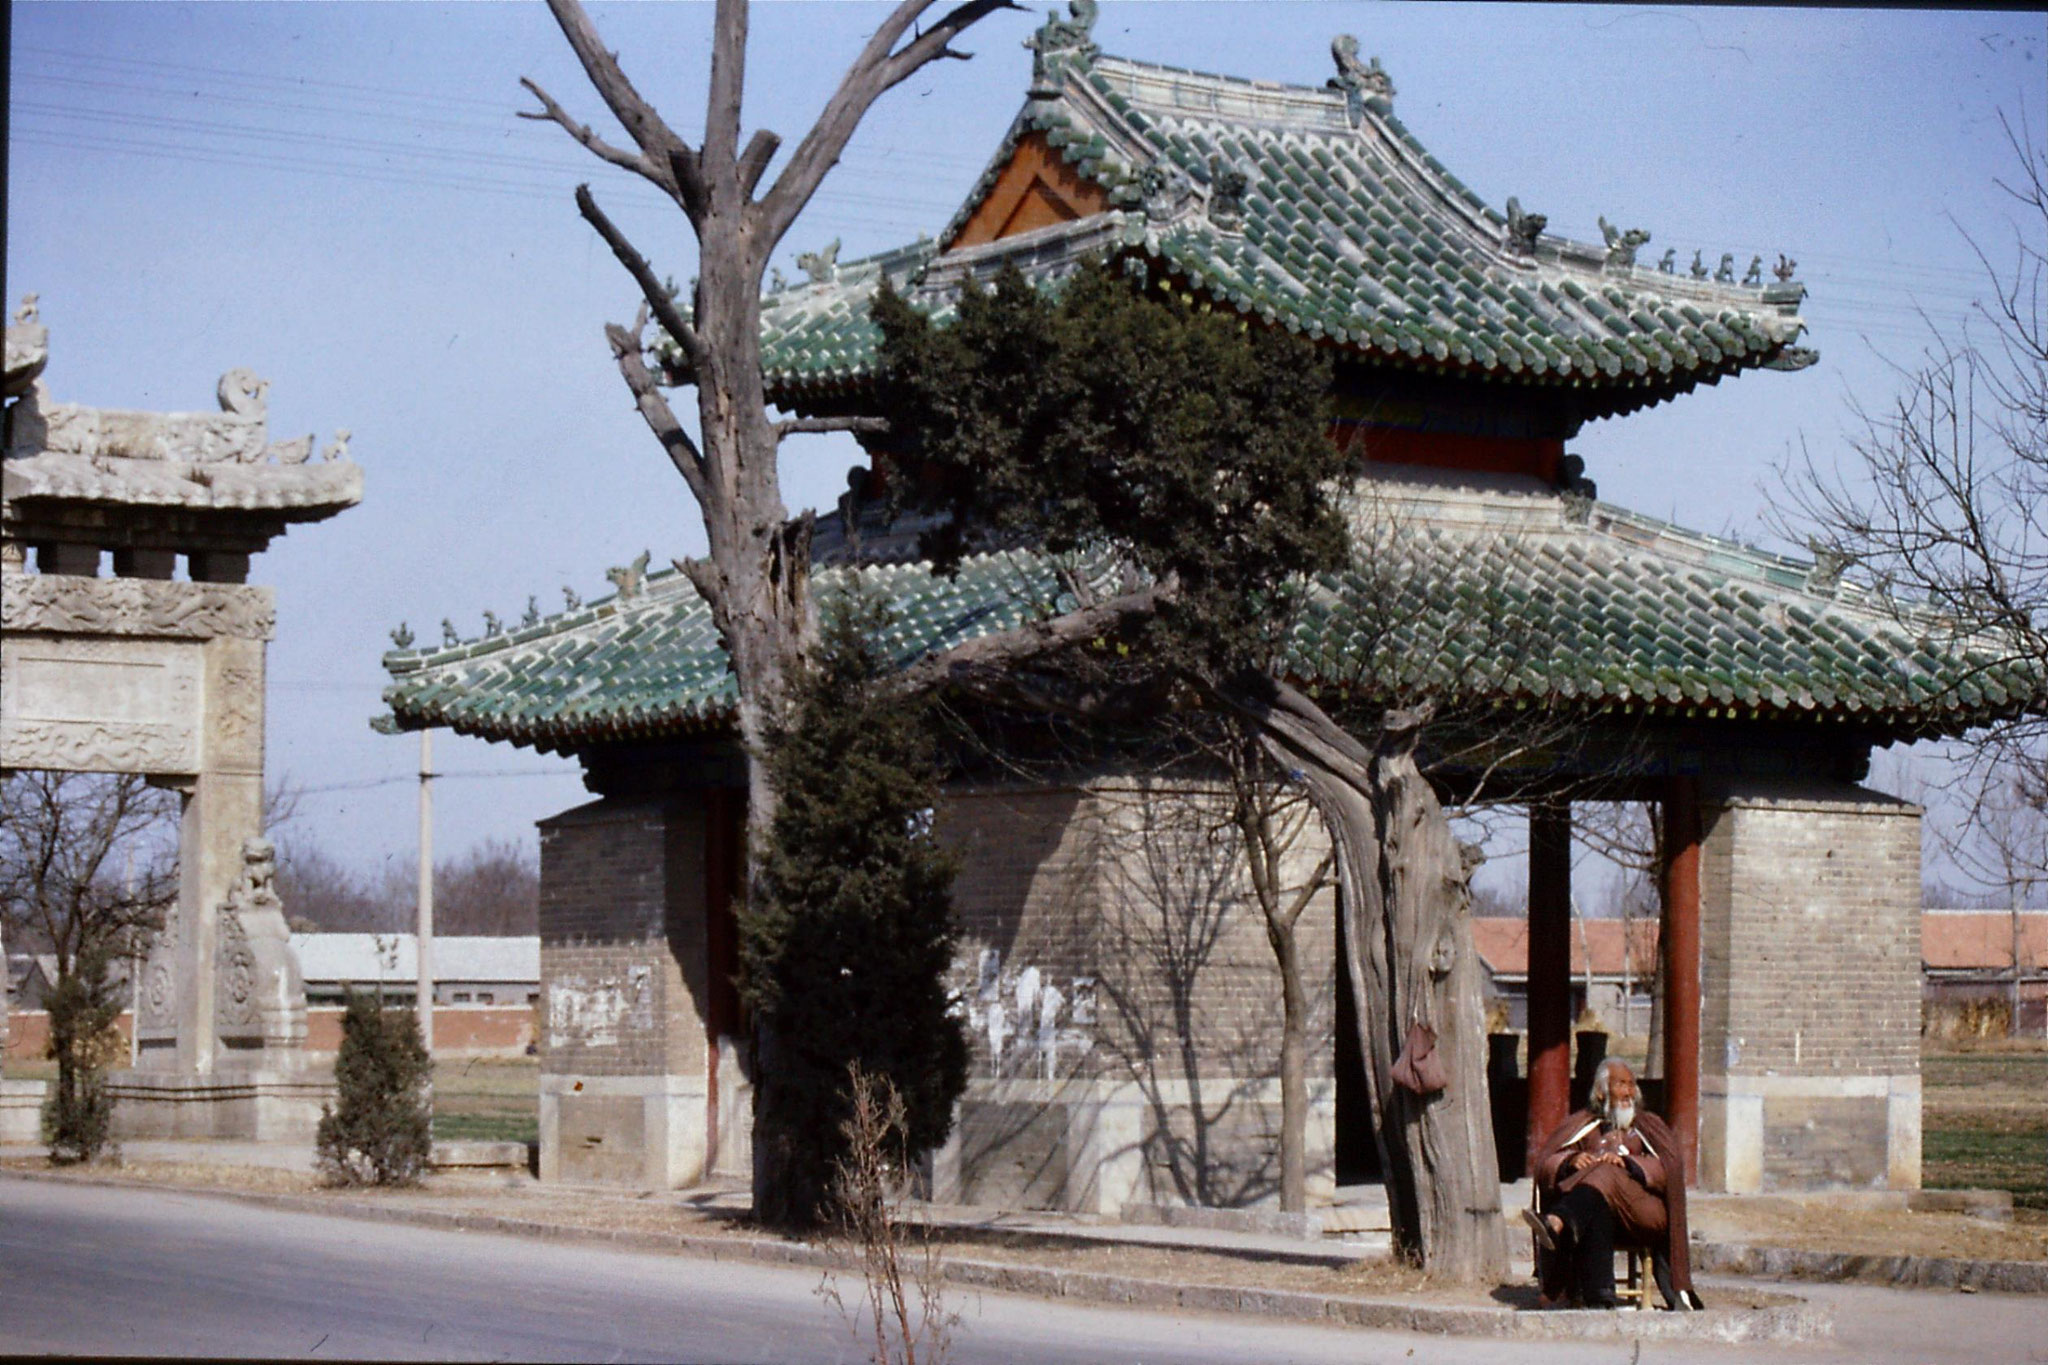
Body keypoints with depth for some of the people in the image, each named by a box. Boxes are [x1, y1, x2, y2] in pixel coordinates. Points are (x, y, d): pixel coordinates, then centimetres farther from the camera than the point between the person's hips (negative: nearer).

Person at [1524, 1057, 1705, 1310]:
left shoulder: (1649, 1126, 23)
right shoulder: (1584, 1125, 23)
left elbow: (1668, 1168, 1)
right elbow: (1545, 1162, 8)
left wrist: (1626, 1163, -17)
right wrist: (1572, 1160, -15)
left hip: (1642, 1216, -1)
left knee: (1606, 1176, -34)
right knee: (1597, 1213, -39)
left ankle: (1557, 1222, -63)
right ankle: (1599, 1297, -53)